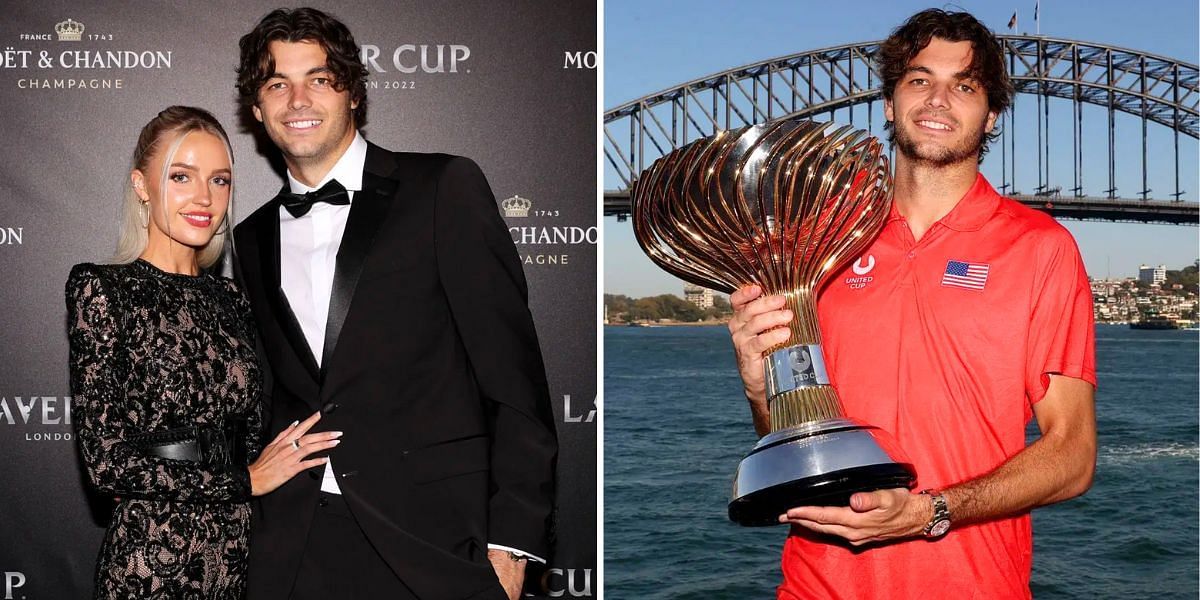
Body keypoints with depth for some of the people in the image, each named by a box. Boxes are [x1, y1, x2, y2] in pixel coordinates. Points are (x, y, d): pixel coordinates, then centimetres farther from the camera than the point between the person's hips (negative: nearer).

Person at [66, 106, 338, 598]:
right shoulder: (102, 290, -7)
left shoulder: (228, 299, 9)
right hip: (153, 558, -5)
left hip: (241, 554, 5)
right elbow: (107, 461, -13)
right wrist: (245, 481, -8)